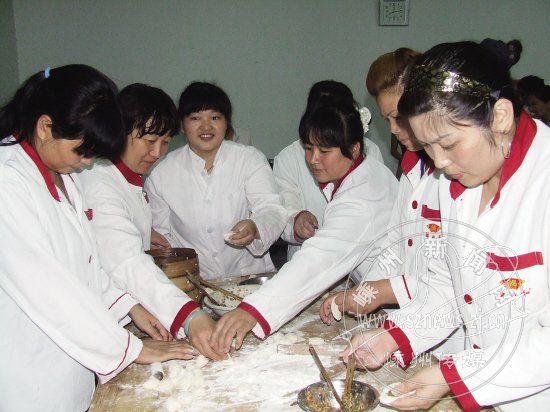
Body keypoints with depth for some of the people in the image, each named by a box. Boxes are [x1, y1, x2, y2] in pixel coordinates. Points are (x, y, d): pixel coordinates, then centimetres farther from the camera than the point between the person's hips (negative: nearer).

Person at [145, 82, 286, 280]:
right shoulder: (162, 173, 5)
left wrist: (254, 228, -28)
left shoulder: (251, 159, 4)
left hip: (249, 274, 0)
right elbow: (158, 232, 8)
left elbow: (272, 210, -6)